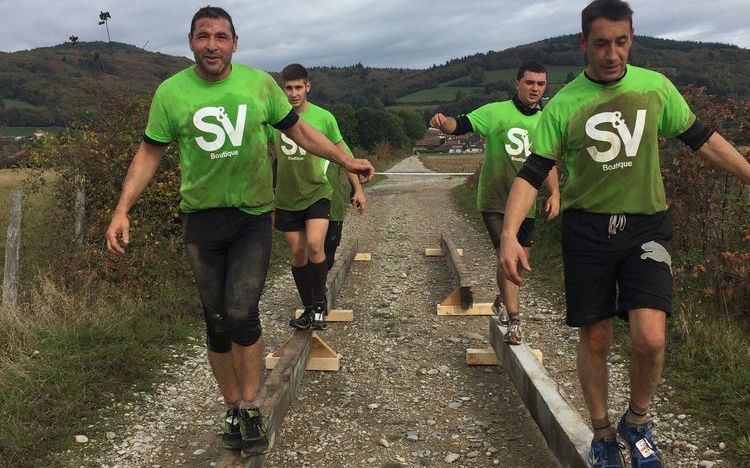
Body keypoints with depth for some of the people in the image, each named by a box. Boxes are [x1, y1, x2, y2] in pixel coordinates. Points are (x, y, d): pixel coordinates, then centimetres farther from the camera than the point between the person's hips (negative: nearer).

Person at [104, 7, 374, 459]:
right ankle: (234, 408, 26)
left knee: (242, 313, -15)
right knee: (217, 322, 8)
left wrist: (346, 160, 2)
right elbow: (150, 152, 1)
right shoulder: (170, 92, -4)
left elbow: (299, 130, 7)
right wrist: (123, 210, -6)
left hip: (254, 217, -1)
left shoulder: (260, 83, -4)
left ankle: (250, 408, 6)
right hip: (202, 219, 1)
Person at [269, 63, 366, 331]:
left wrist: (358, 189, 6)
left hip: (317, 193, -2)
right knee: (298, 254, 7)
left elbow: (342, 153, 5)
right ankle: (308, 309, 24)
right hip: (287, 199, 2)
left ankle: (319, 304, 1)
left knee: (314, 245, -20)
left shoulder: (323, 117, -5)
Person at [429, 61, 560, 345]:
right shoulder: (496, 112, -9)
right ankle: (514, 321, 0)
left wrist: (555, 193, 5)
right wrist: (443, 122, -40)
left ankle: (503, 299, 43)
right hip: (495, 201, -5)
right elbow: (460, 125, -17)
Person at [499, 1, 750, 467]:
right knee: (595, 340, 7)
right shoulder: (562, 105, -5)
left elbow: (702, 139, 10)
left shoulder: (656, 87, -1)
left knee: (649, 337, -15)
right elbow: (531, 173, -8)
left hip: (646, 226, 1)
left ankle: (637, 422, 15)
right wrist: (510, 236, -20)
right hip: (587, 230, 0)